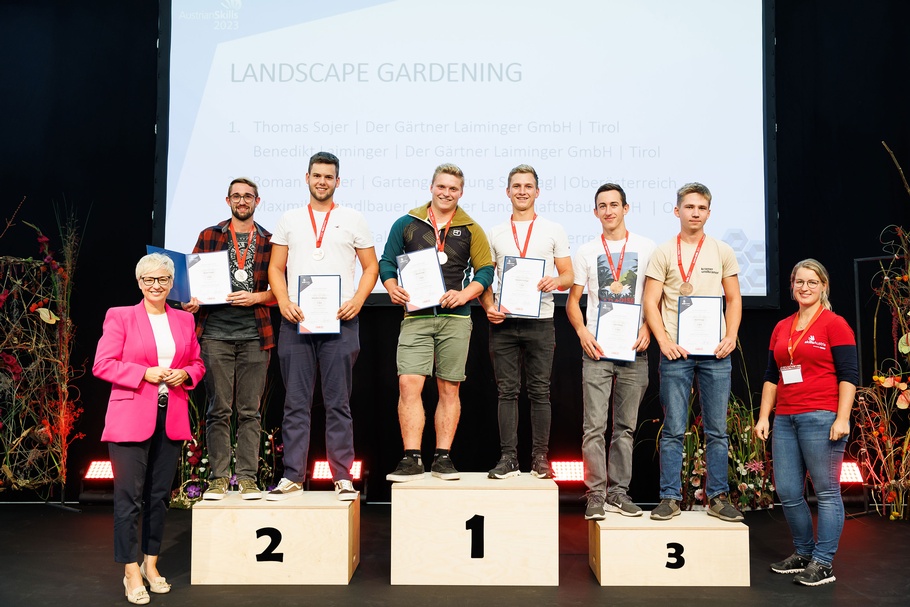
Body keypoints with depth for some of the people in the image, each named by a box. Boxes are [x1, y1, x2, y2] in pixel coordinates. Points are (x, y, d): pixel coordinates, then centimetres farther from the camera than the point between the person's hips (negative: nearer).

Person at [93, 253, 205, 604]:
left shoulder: (184, 320, 13)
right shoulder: (119, 317, 1)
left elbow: (197, 364, 19)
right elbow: (102, 364, -5)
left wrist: (185, 374, -4)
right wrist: (145, 373, -15)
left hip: (172, 419, 4)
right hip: (130, 418, -4)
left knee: (160, 495, 11)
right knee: (129, 497, -2)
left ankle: (151, 564, 24)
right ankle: (131, 574, 7)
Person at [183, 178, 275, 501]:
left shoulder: (270, 241, 10)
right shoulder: (209, 236, 12)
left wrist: (255, 297, -8)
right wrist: (192, 301, -6)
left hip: (254, 335, 0)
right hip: (215, 333, 0)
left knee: (249, 411, 2)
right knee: (218, 409, 1)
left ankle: (247, 478, 6)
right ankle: (218, 478, 7)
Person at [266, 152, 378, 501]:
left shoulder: (353, 220, 9)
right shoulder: (289, 220, 13)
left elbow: (371, 266, 8)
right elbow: (276, 268, 11)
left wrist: (357, 301, -8)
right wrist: (283, 301, -6)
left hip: (340, 320, -1)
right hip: (296, 320, 2)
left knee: (338, 403, 1)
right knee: (296, 403, 3)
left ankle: (342, 477, 7)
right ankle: (293, 477, 10)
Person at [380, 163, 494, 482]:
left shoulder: (471, 230, 10)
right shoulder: (406, 224, 9)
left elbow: (486, 269, 7)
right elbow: (387, 262, 11)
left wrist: (464, 294, -9)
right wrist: (393, 289, -8)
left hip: (455, 318, 1)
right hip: (416, 316, -1)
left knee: (449, 389, 4)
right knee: (409, 384, -11)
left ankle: (443, 457, 12)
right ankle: (411, 459, -5)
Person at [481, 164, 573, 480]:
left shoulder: (553, 230, 9)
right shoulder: (495, 233, 13)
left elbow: (569, 276, 8)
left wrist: (556, 281, -15)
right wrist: (489, 306, -5)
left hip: (540, 322, -1)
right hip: (503, 323, 1)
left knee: (540, 392, 2)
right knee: (507, 391, 2)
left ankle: (540, 458, 10)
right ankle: (508, 458, 8)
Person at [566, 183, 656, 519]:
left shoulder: (646, 248, 8)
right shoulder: (586, 251, 10)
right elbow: (573, 299, 9)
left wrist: (647, 328, -7)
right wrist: (582, 331, -7)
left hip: (634, 349, 1)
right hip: (597, 348, 0)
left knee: (625, 426, 7)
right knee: (594, 425, -5)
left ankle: (619, 492, 15)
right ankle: (596, 494, 1)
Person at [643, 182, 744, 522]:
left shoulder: (722, 252, 10)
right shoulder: (664, 253, 5)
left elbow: (734, 299, 12)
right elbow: (650, 303, 1)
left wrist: (731, 337, -2)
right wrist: (664, 341, -10)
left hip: (715, 352, 2)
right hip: (676, 352, -2)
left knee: (717, 430, 6)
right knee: (673, 430, 1)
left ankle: (717, 497, 14)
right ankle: (670, 498, 8)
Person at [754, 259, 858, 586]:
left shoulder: (834, 324, -1)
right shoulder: (781, 328, 16)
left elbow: (848, 374, -6)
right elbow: (771, 376, 18)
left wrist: (842, 418, -14)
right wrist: (764, 416, 13)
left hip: (821, 418, -6)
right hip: (785, 420, 6)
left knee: (826, 491, 0)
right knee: (787, 493, 8)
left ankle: (823, 563, 8)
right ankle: (803, 553, 24)